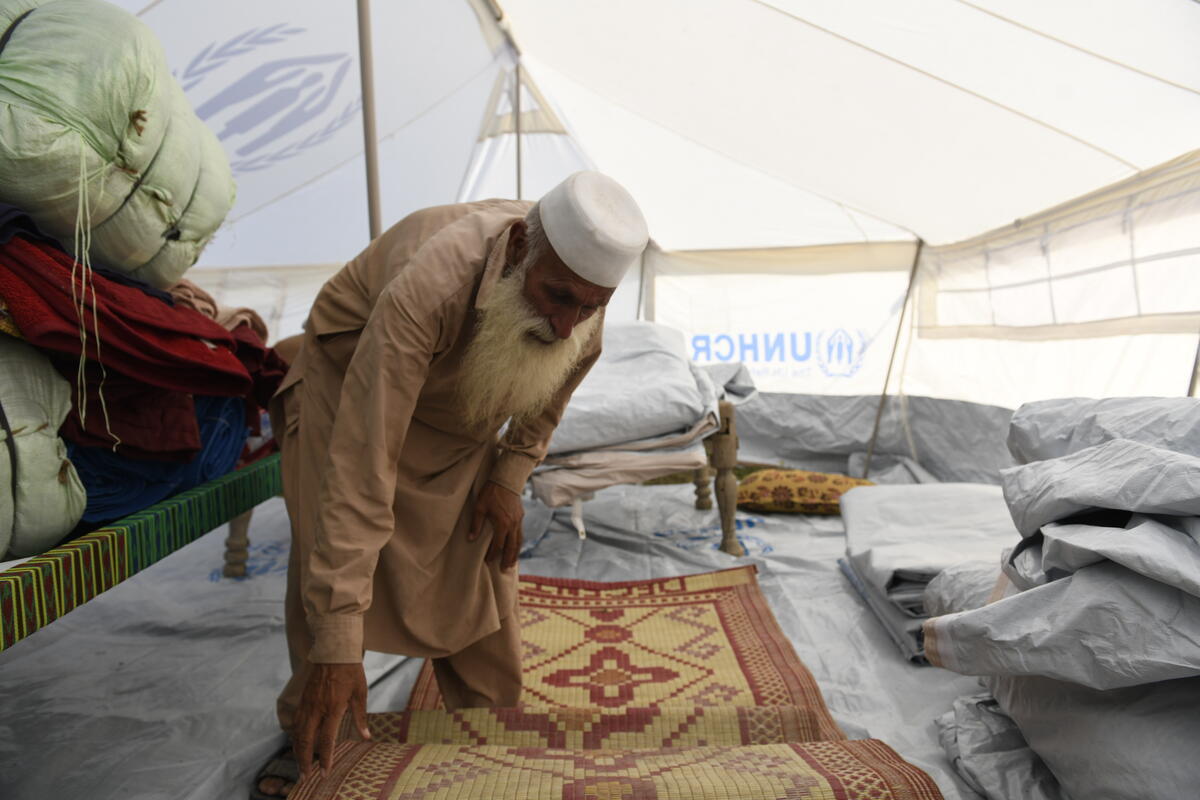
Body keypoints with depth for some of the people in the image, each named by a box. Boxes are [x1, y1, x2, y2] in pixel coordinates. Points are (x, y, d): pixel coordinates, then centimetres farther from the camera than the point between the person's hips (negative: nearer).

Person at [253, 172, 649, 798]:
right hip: (346, 382, -3)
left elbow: (553, 385, -1)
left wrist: (510, 476, -11)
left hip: (461, 414, 4)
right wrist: (338, 649, -45)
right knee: (326, 554, -12)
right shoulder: (428, 287, -44)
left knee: (480, 569, -1)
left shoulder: (581, 278, -24)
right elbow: (359, 469, -46)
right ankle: (309, 736, 11)